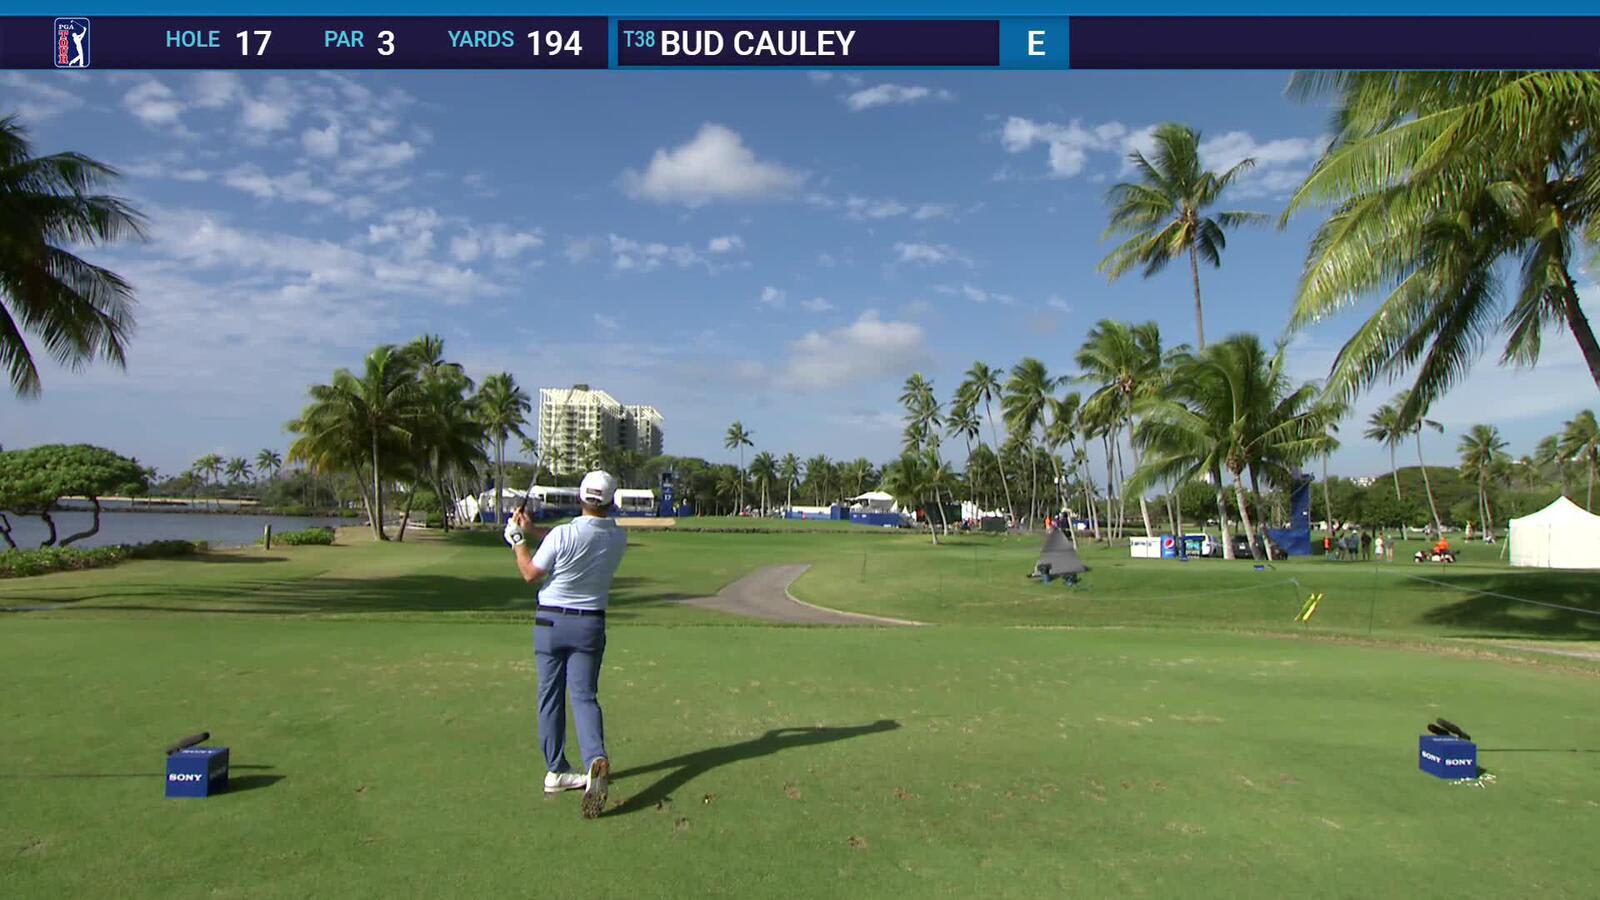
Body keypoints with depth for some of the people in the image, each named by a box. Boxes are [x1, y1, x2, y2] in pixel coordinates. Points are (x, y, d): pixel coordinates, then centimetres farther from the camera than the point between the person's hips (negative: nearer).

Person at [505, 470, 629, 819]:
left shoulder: (562, 534, -18)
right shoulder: (618, 539, -5)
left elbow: (530, 574, -6)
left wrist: (518, 537, 7)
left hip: (550, 621, -1)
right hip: (590, 624, 2)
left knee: (550, 696, 11)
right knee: (584, 695, 3)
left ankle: (556, 770, 17)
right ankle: (596, 759, -21)